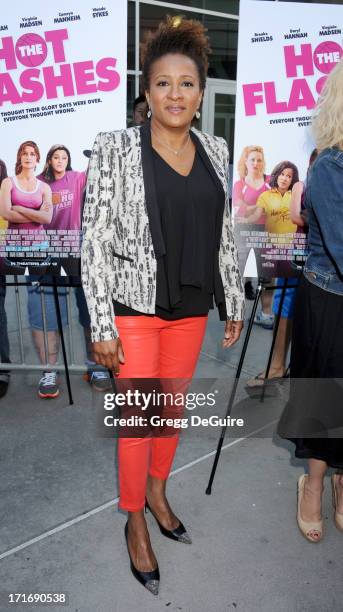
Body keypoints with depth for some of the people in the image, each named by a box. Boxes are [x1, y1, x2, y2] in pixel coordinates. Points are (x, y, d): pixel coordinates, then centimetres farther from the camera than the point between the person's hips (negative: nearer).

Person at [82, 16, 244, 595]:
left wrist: (233, 302, 10)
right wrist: (101, 325, -14)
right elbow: (94, 240, -11)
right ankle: (134, 521, 29)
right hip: (135, 306, -4)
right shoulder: (115, 148, -8)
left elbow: (223, 235, 10)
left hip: (191, 307, 5)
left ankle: (156, 491, 42)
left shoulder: (215, 151, 5)